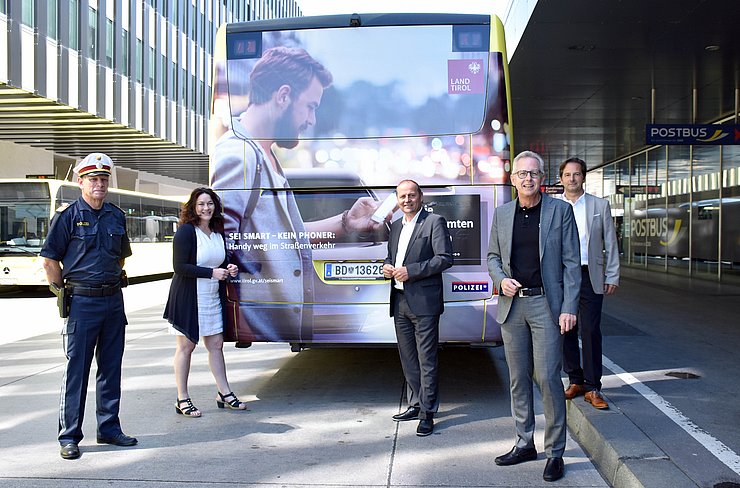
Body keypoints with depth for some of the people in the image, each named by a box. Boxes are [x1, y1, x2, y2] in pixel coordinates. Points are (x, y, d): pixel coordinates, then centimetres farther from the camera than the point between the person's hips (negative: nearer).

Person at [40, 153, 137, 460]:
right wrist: (65, 292, -2)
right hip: (82, 302, -5)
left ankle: (109, 428, 22)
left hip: (113, 299, 5)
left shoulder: (117, 216, 10)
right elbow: (50, 259, -4)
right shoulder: (68, 215, -5)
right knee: (76, 369, 1)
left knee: (111, 367, 11)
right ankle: (69, 437, 10)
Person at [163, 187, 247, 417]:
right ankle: (182, 400, 12)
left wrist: (229, 269, 0)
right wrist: (212, 273, -21)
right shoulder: (186, 231, -12)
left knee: (216, 345, 10)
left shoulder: (218, 233, 10)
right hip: (188, 298, -6)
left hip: (212, 298, 7)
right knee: (186, 347, 2)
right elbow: (180, 267, -19)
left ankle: (225, 394, 18)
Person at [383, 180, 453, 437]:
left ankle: (428, 413, 4)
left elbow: (445, 258, -12)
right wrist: (387, 266, 4)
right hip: (400, 301, 7)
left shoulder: (435, 222, -5)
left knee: (426, 360, -3)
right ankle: (415, 405, 27)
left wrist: (411, 271, -18)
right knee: (408, 358, 15)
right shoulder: (396, 226, 18)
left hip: (424, 302, -7)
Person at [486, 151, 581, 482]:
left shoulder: (560, 210, -2)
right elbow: (493, 256, 16)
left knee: (547, 377, -5)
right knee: (518, 378, 11)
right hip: (511, 305, 4)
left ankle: (555, 452, 9)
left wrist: (569, 308, -10)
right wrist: (501, 280, -5)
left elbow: (571, 262, -4)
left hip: (546, 305, -4)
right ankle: (525, 444, 24)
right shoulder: (502, 213, 9)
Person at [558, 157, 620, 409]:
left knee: (591, 332, -4)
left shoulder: (600, 206, 6)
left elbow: (610, 244, 7)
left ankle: (592, 388, 4)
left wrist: (612, 276, 2)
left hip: (590, 276, -1)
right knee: (566, 330, 6)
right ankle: (575, 381, 20)